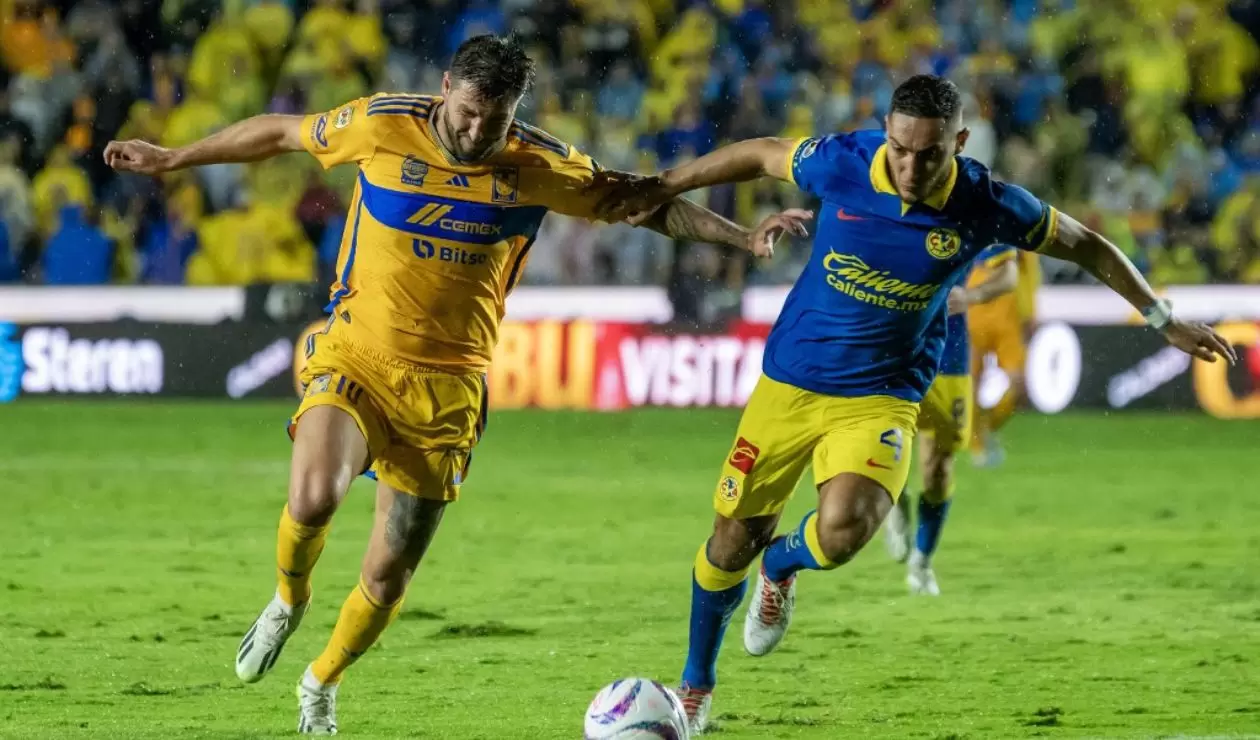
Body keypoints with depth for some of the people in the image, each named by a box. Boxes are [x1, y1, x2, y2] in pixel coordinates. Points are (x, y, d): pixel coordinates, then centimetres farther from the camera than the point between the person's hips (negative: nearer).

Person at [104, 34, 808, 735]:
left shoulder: (539, 167, -6)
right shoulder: (382, 125, -8)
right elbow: (280, 133, 7)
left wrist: (744, 236, -1)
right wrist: (171, 158, 15)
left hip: (445, 388, 1)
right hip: (354, 361, -1)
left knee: (389, 574, 2)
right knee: (314, 499, -30)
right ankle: (289, 601, 6)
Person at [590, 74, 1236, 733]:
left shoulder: (987, 207, -16)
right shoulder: (841, 163, -16)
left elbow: (1084, 246, 1)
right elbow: (759, 154, 4)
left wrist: (1163, 318, 6)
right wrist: (660, 187, 9)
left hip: (883, 397, -1)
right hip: (790, 380, 1)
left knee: (842, 532, -27)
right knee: (733, 537, 3)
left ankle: (781, 565, 12)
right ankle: (696, 681, 31)